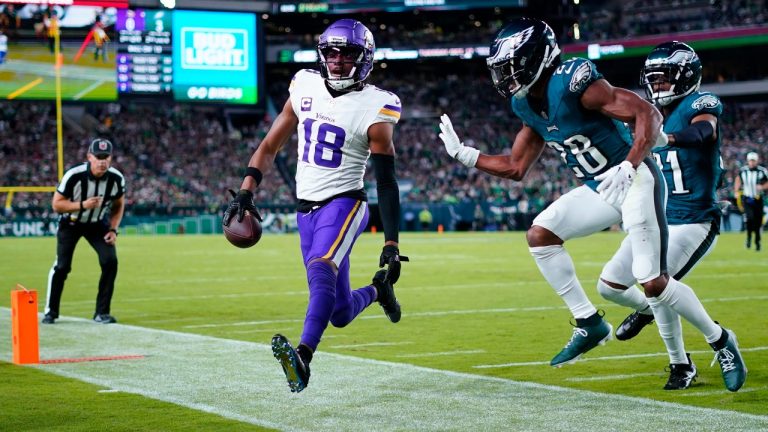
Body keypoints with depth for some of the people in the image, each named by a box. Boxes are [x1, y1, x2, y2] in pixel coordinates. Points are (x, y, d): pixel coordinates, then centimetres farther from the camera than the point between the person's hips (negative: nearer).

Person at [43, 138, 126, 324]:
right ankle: (51, 311, 14)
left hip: (98, 224, 2)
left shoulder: (116, 179, -18)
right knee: (62, 266, -7)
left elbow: (119, 205, 1)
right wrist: (82, 205, -36)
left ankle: (102, 312, -2)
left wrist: (113, 229, -10)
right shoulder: (73, 176, -29)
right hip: (71, 223, -2)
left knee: (110, 261, -15)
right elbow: (56, 204, -22)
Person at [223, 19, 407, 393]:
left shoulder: (373, 111, -10)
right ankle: (377, 290, 39)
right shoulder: (305, 89, 3)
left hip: (344, 203, -5)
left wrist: (391, 244, -11)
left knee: (321, 272, -33)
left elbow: (387, 183, -8)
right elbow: (270, 145, 11)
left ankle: (303, 358, -43)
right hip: (306, 208, 5)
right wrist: (245, 191, -1)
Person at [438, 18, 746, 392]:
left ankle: (720, 340, 12)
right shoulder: (528, 105, 5)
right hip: (598, 190, 8)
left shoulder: (572, 84, -22)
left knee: (653, 282, -11)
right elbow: (516, 168, 16)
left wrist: (628, 167, -36)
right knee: (539, 235, -6)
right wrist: (463, 154, 9)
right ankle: (590, 324, 3)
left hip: (636, 181, -8)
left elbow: (647, 113, -24)